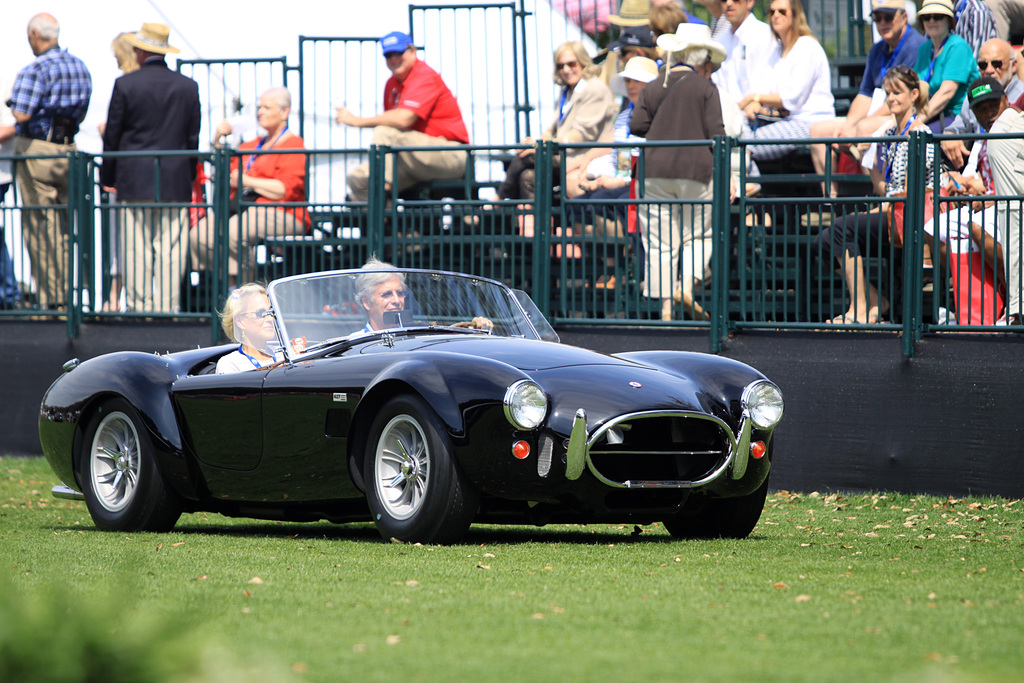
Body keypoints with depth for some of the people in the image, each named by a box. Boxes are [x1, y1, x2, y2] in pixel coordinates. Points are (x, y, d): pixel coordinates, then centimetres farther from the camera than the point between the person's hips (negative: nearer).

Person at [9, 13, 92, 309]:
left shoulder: (36, 70, -16)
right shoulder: (80, 67, 9)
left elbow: (22, 114, -21)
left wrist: (14, 103, -1)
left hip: (37, 150, -7)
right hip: (68, 149, 7)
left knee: (40, 226, -2)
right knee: (64, 224, 13)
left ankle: (49, 296, -2)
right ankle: (66, 291, 14)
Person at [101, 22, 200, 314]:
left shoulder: (125, 84, -3)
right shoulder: (188, 87, 5)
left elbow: (112, 136, 1)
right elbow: (193, 138, 10)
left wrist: (107, 177, 11)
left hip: (135, 180, -2)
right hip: (175, 180, 2)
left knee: (137, 248, 1)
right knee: (171, 250, 1)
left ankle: (138, 305, 0)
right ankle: (167, 307, -2)